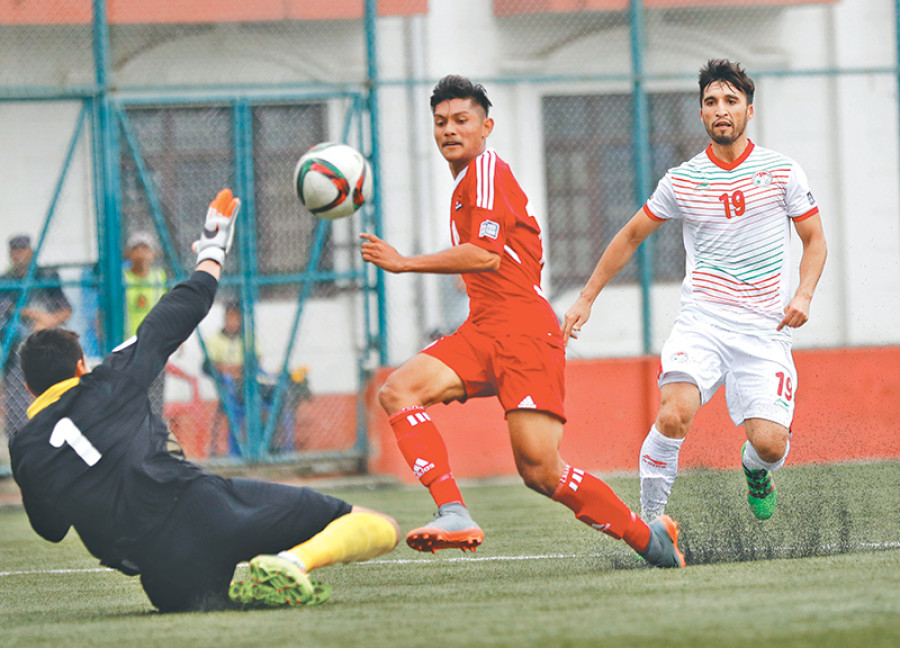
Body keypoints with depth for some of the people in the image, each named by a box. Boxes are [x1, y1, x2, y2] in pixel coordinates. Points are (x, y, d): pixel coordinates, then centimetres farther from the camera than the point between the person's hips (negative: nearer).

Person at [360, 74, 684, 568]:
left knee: (540, 471, -14)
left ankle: (648, 537, 4)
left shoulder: (487, 170, -6)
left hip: (523, 328, -9)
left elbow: (487, 255, -17)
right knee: (398, 390, -15)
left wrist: (403, 264, -13)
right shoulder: (466, 182, 24)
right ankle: (454, 515, -26)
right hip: (484, 329, 9)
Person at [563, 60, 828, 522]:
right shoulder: (681, 181, 5)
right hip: (702, 322, 0)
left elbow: (814, 240, 12)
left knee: (770, 443, -13)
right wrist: (586, 299, 17)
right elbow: (631, 236, 18)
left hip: (765, 329, 0)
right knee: (674, 415, -27)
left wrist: (803, 295, -7)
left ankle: (755, 469, 25)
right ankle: (649, 516, -9)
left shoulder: (782, 172, 3)